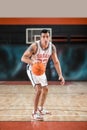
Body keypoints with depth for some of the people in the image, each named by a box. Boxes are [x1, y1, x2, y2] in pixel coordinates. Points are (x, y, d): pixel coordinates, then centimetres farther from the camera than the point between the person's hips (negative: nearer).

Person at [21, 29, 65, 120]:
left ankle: (41, 109, 37)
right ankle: (35, 113, -7)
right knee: (39, 90, -19)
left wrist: (60, 75, -12)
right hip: (32, 70, -6)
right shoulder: (34, 46, -29)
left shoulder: (52, 47, -13)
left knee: (45, 89, 15)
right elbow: (23, 58, -29)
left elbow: (56, 62, -5)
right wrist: (33, 62, -48)